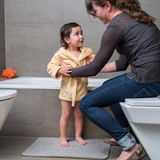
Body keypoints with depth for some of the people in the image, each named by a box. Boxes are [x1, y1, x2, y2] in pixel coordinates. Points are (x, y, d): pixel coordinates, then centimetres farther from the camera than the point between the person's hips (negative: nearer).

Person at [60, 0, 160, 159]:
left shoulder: (115, 26, -13)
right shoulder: (132, 17, 16)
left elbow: (94, 69, -7)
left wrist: (69, 71, 10)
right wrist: (96, 66, 21)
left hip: (145, 82, -10)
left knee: (86, 104, -4)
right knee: (107, 87, 31)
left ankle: (131, 146, -1)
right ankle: (126, 132, 37)